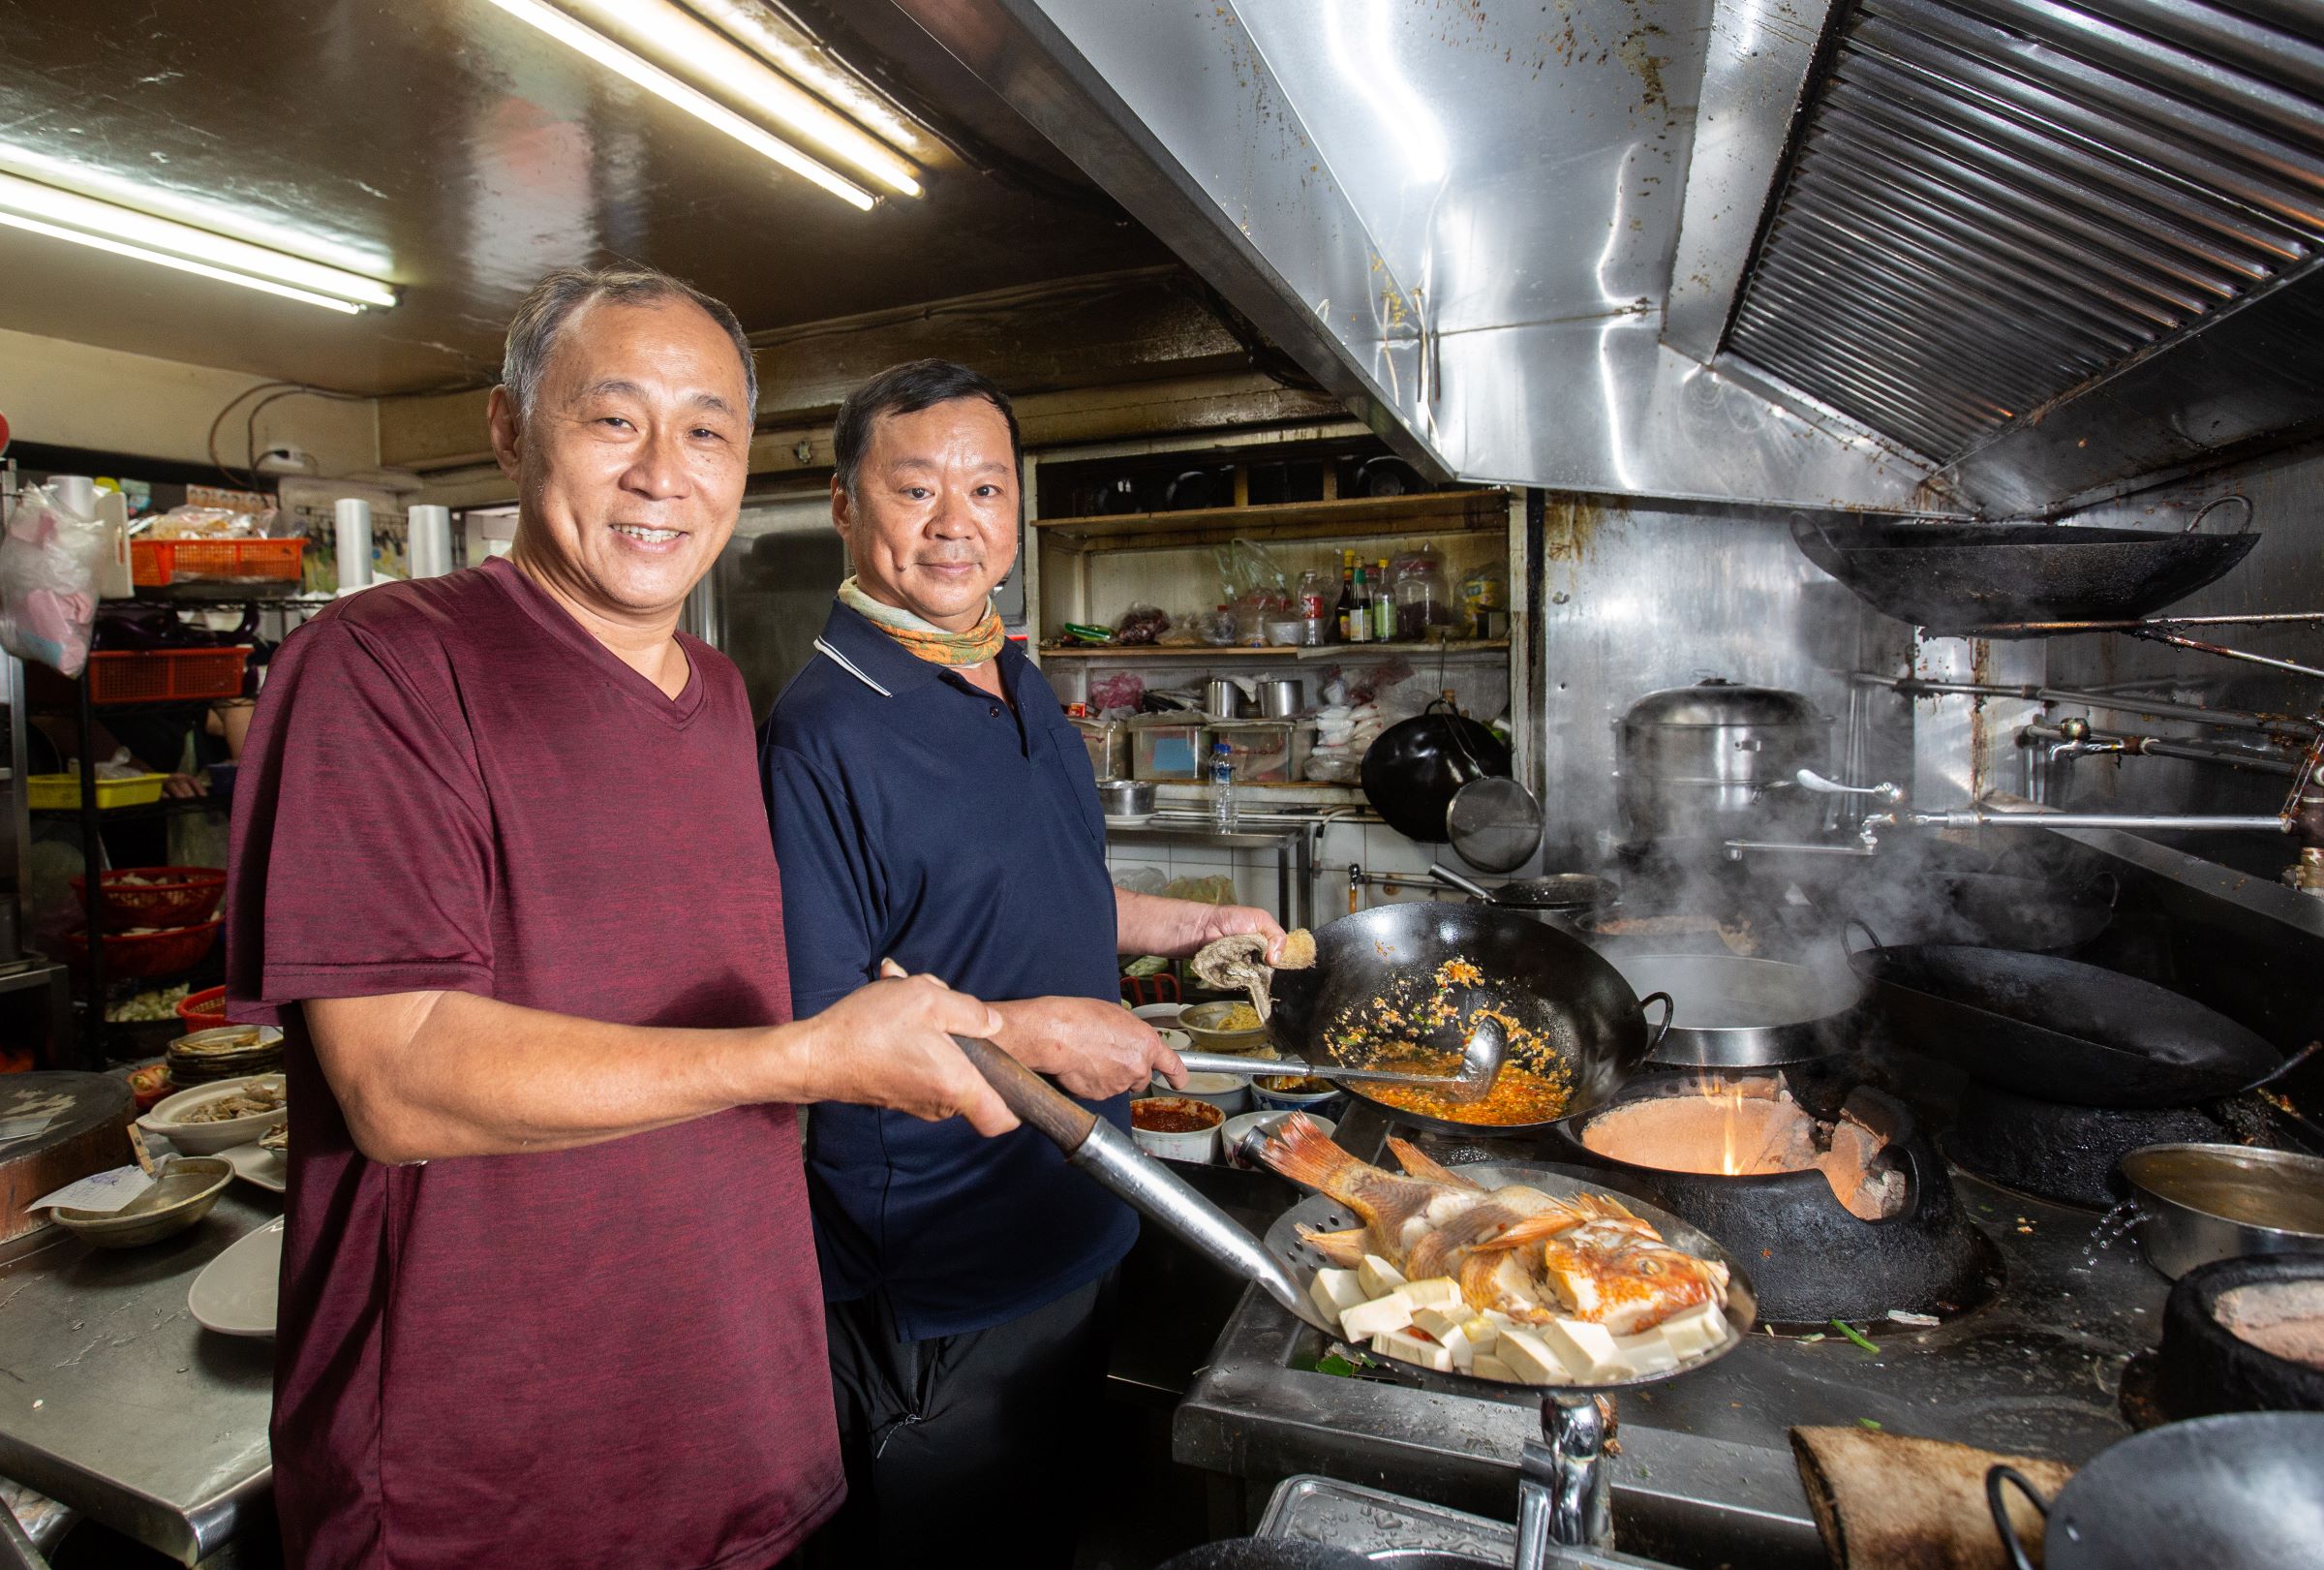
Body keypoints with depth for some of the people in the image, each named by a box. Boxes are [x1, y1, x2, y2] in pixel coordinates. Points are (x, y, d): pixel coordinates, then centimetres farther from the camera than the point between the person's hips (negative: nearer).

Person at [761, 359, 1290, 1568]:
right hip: (926, 1287, -8)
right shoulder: (821, 733, -23)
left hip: (1070, 1231, 8)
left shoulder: (1020, 689, 5)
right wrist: (1036, 1032, -24)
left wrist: (1190, 924, 11)